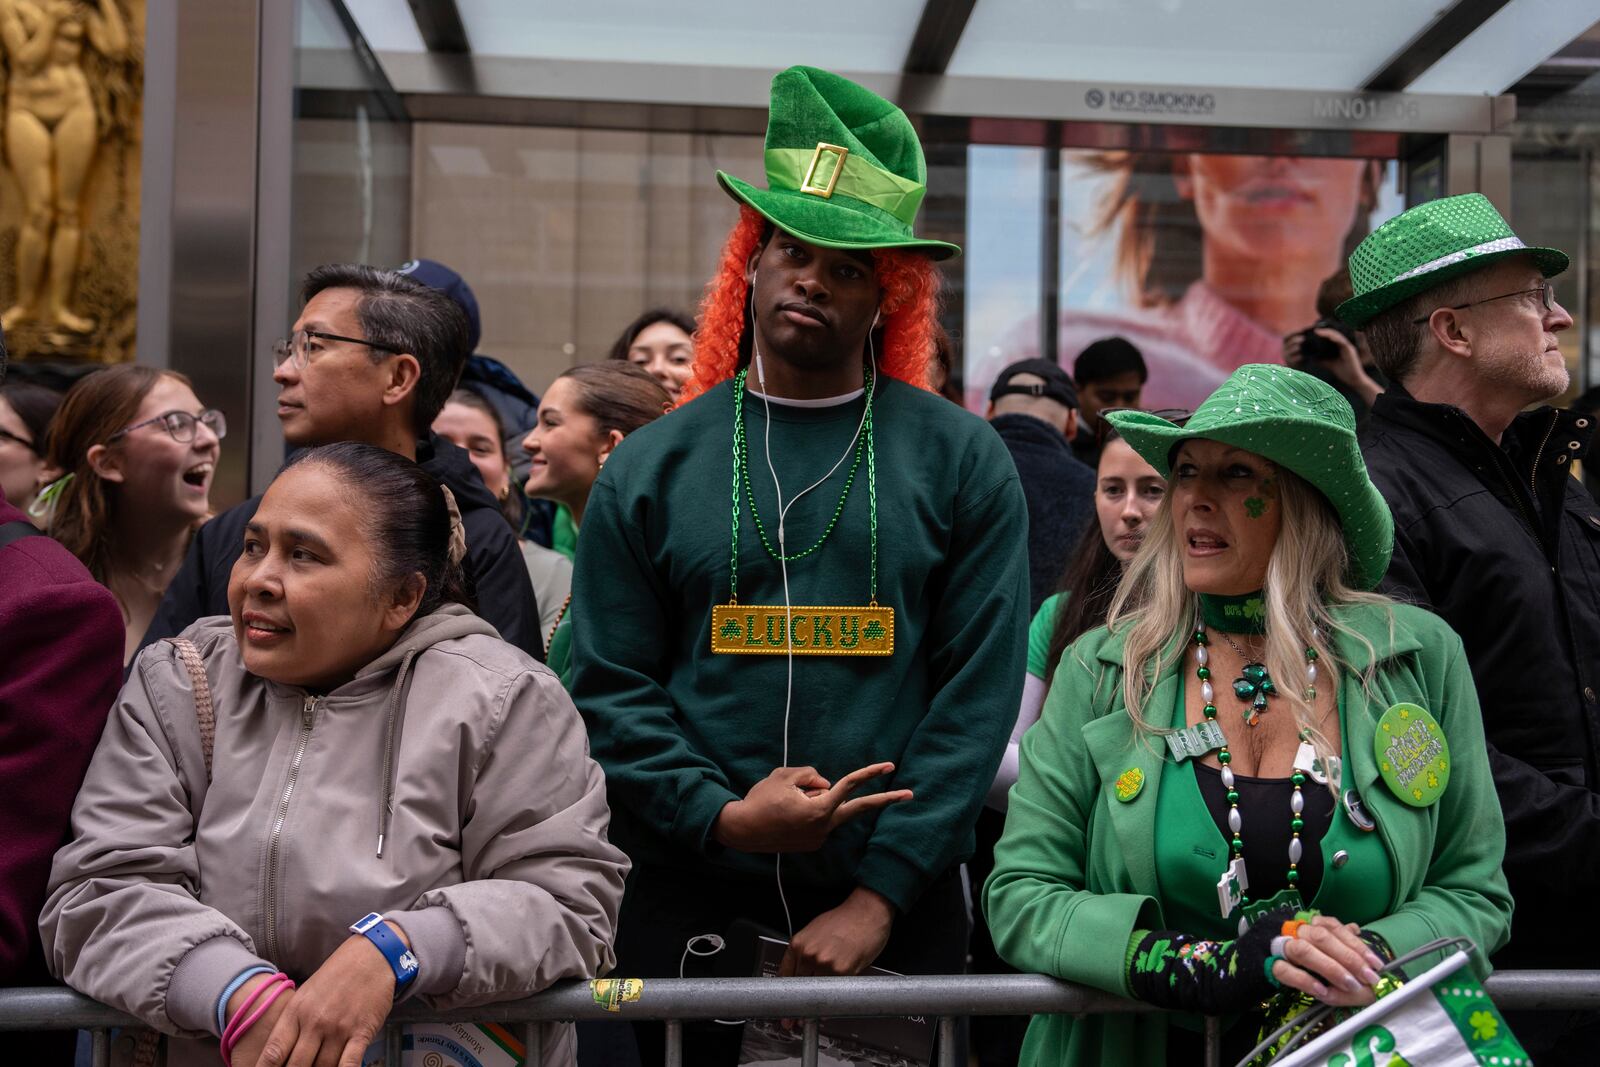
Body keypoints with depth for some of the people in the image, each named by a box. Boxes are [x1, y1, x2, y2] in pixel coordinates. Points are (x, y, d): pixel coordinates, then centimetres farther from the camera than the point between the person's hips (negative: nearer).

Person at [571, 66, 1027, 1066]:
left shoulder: (962, 461, 0)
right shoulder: (651, 468, 4)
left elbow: (980, 692, -5)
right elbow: (609, 690, 1)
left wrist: (879, 896, -11)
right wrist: (722, 817, -14)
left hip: (899, 915, -1)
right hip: (692, 909, 1)